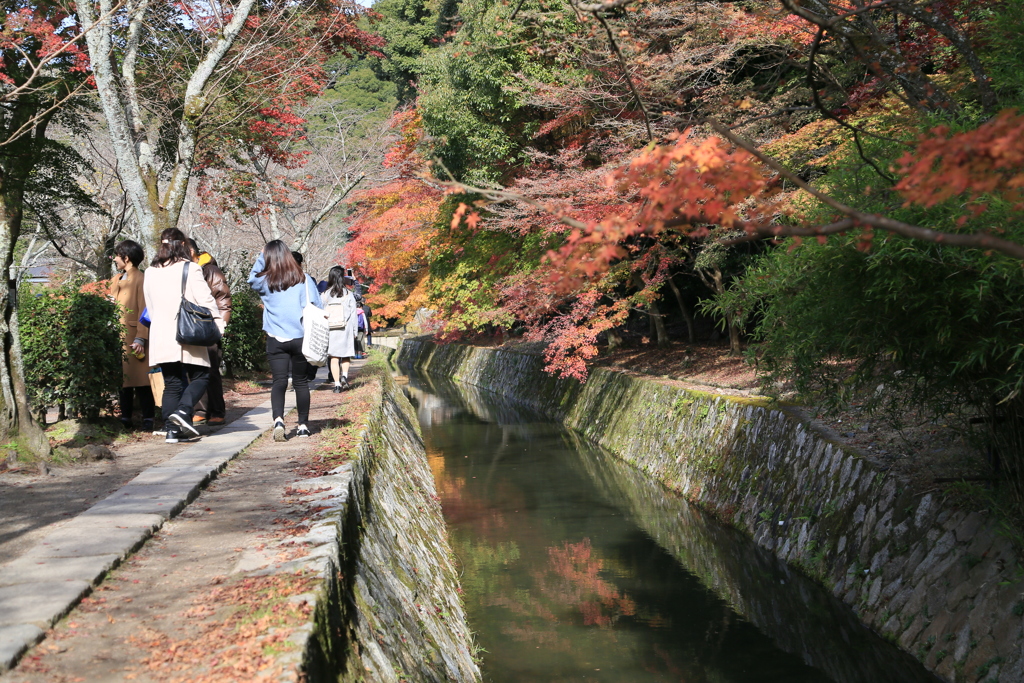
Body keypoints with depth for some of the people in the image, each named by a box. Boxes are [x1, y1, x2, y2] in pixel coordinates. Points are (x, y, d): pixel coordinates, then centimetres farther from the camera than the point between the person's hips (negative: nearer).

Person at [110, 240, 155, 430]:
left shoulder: (140, 279, -7)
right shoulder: (117, 280, 18)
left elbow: (144, 311, -11)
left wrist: (140, 338, -17)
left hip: (133, 337, -8)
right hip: (117, 338, 8)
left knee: (140, 379, -4)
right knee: (122, 378, 10)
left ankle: (148, 419, 1)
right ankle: (125, 419, 15)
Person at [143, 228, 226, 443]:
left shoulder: (151, 272, 11)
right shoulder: (189, 269, -6)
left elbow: (150, 305, 18)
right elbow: (205, 299, -9)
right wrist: (218, 323, -1)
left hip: (160, 336, 5)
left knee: (172, 384, 9)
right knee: (200, 376, 6)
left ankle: (173, 429, 4)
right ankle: (182, 410, -16)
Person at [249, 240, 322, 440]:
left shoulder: (264, 282, 0)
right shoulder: (304, 280, -2)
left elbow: (252, 278, 23)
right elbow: (318, 308, -2)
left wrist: (261, 257, 17)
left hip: (275, 340, 0)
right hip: (301, 339, 0)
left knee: (279, 381, -2)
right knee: (300, 381, 11)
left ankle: (278, 419, -23)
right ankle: (303, 425, 16)